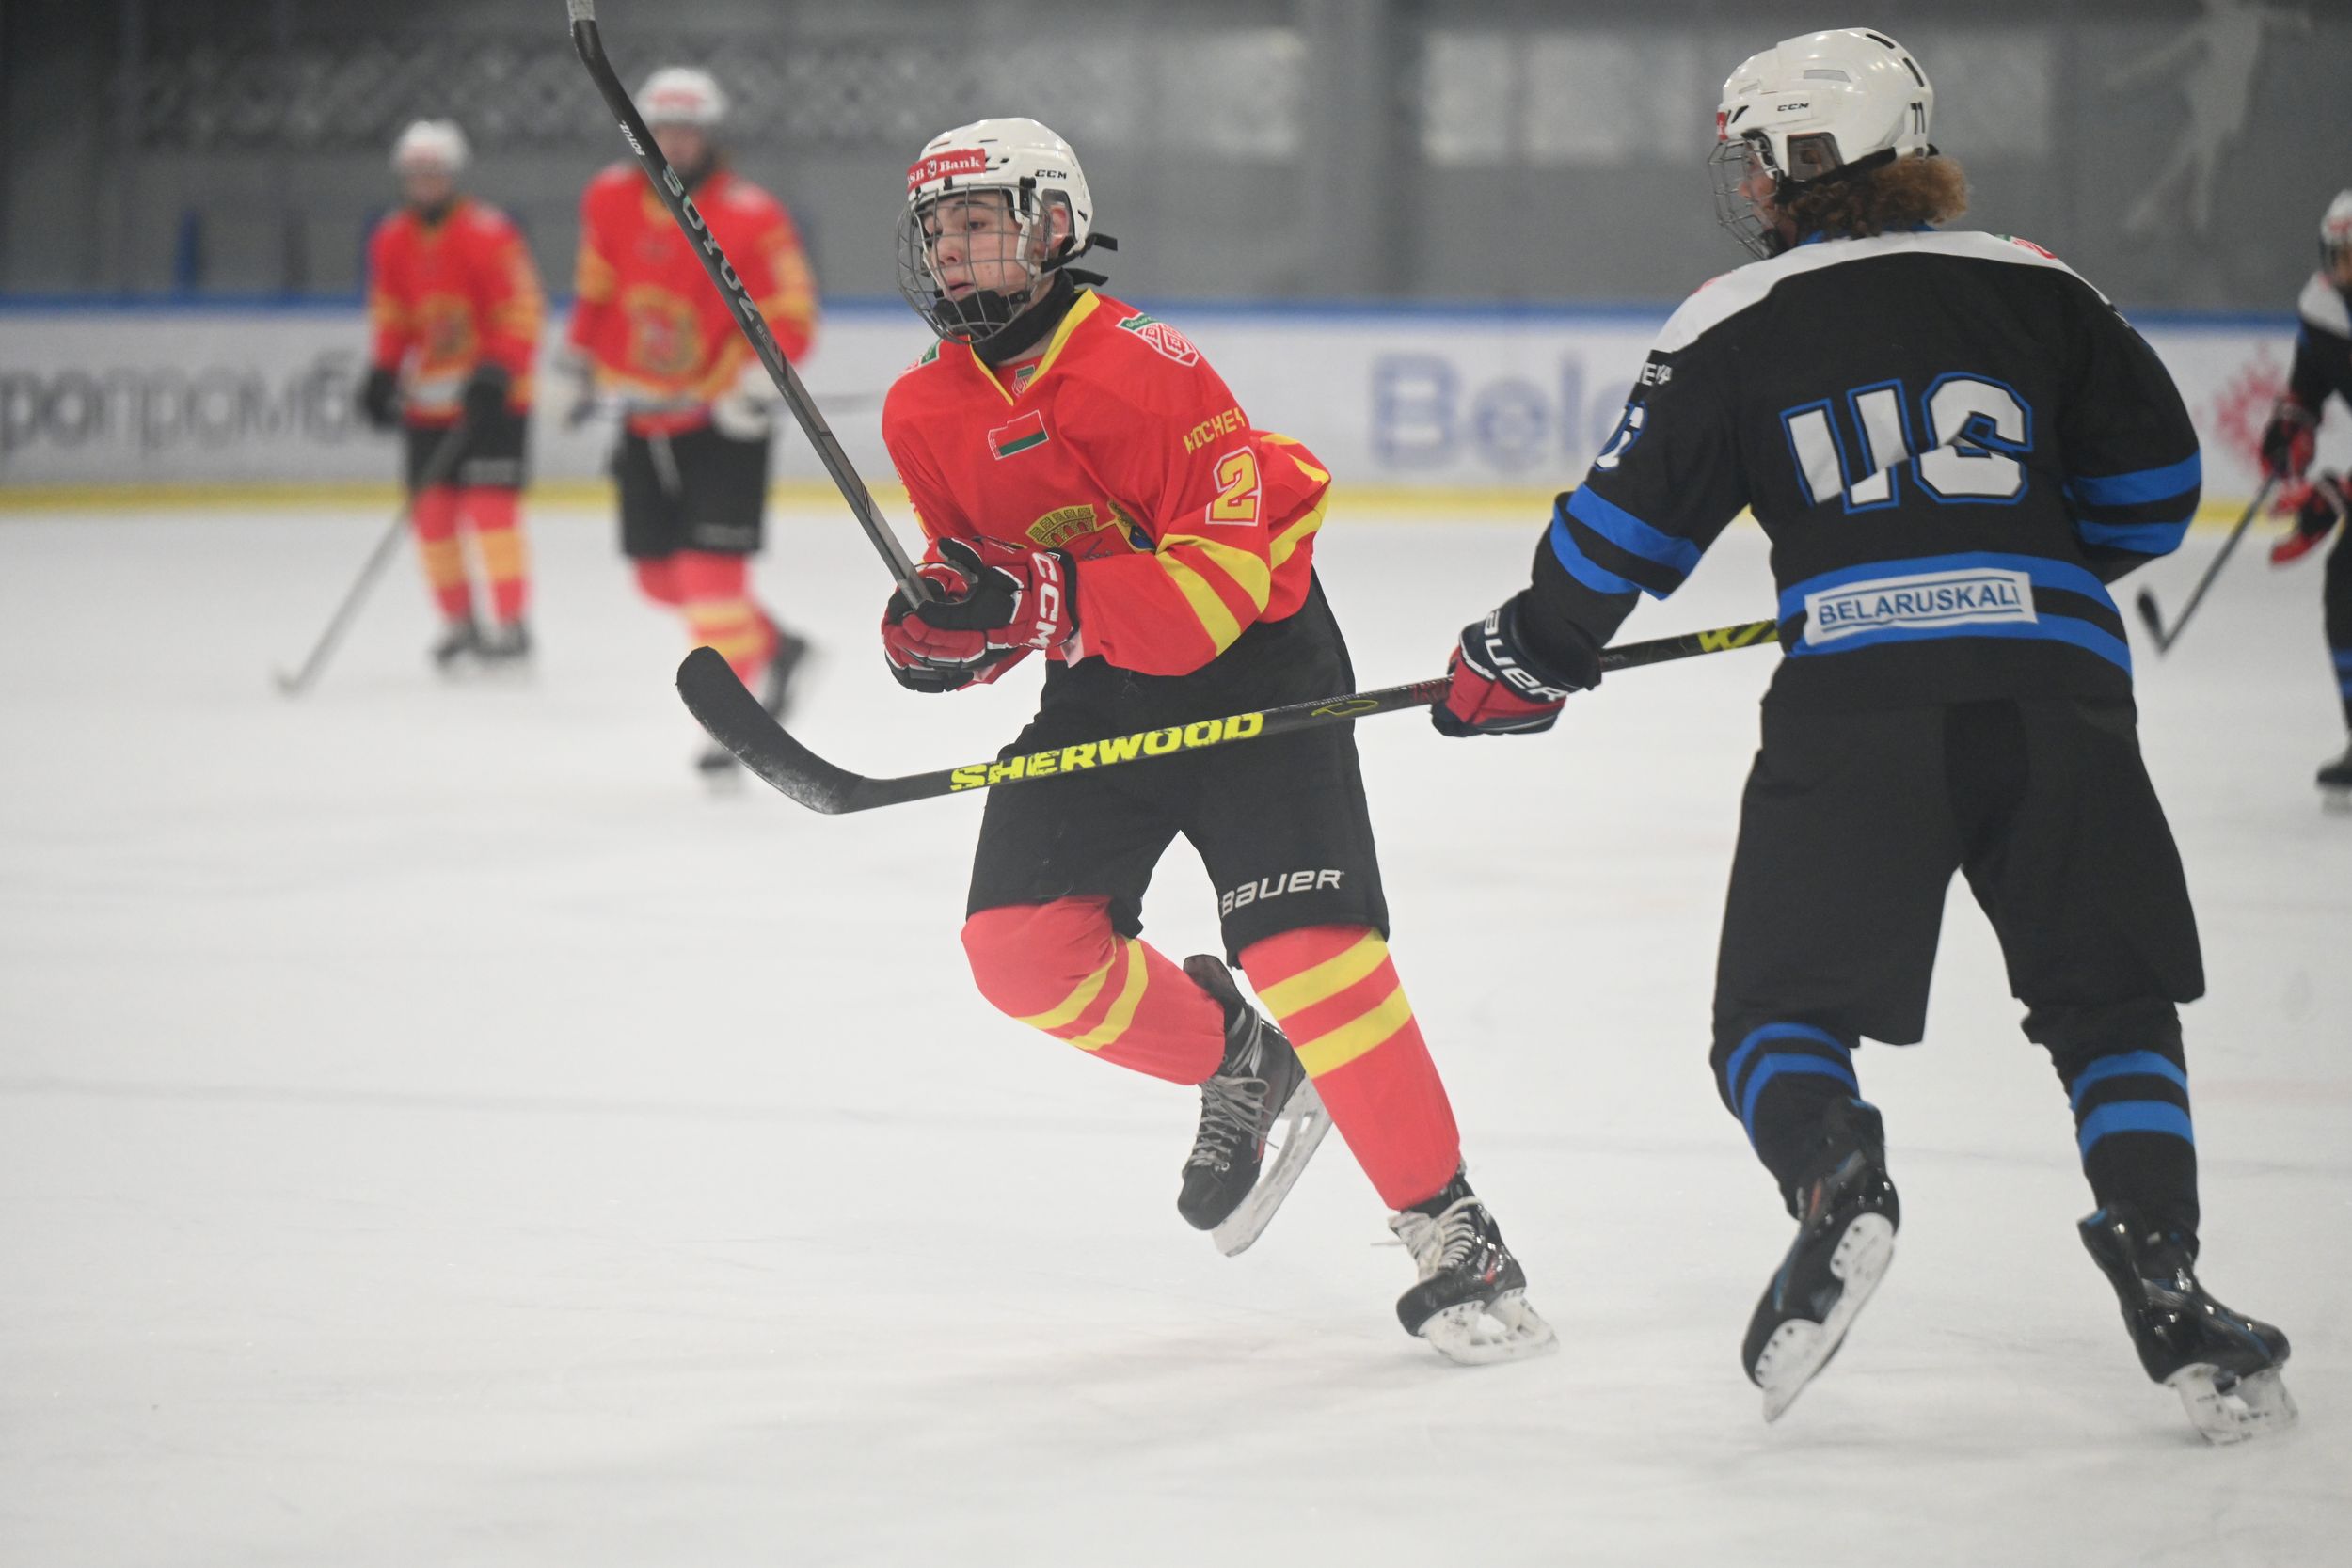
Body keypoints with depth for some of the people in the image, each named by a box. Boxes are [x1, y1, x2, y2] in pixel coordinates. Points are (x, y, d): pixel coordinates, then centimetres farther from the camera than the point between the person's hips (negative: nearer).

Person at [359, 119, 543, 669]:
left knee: (490, 502, -14)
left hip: (492, 395, -6)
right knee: (432, 510, 3)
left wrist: (497, 373, -23)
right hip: (428, 397, 6)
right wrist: (382, 374, 4)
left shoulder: (488, 234, -14)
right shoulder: (391, 242, 5)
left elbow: (521, 312, -14)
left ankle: (511, 624, -11)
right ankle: (460, 624, 15)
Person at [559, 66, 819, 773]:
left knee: (711, 567, -14)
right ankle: (771, 646, 32)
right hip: (645, 417, 6)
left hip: (723, 420, -6)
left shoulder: (751, 218, -15)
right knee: (661, 575, 9)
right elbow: (596, 290, 17)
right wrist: (580, 363, 19)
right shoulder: (611, 202, 1)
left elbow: (791, 316, -13)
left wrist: (757, 383, -25)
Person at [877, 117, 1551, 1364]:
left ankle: (1450, 1231, -13)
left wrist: (1048, 599, -35)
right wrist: (944, 622, -13)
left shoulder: (1135, 363, -22)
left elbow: (1244, 547, -28)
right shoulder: (927, 412, 1)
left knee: (1303, 946, -20)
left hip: (1249, 666, -7)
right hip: (1098, 697, 7)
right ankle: (1237, 1063, 19)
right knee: (1022, 947, -7)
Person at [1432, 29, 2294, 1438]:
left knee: (1780, 1011, 10)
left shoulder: (1736, 327, 10)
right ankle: (2162, 1277, -1)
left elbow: (1629, 526, 12)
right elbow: (2153, 487, 17)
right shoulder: (2036, 289, 14)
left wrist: (1524, 664, 27)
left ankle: (1835, 1186, -20)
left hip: (1856, 702, -2)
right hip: (2058, 688, 2)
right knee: (2111, 1006, 15)